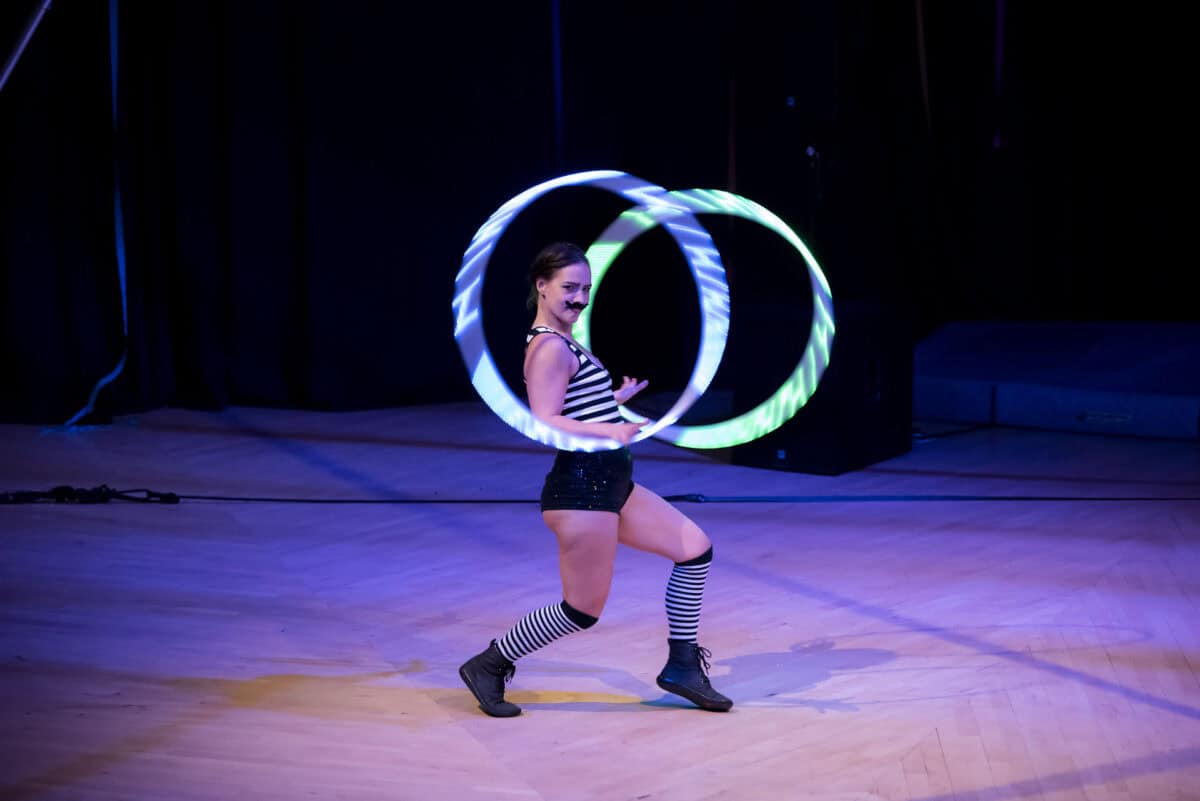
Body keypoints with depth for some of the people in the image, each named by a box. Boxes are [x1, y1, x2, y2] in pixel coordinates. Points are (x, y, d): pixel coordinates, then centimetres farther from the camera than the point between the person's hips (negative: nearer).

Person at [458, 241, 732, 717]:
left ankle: (682, 665, 18)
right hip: (580, 489, -10)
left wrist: (618, 397, 30)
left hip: (609, 485, 10)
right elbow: (544, 424, -24)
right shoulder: (550, 347, -15)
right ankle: (488, 666, 13)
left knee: (696, 549, 10)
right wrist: (609, 431, -34)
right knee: (583, 611, -3)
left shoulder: (560, 344, 16)